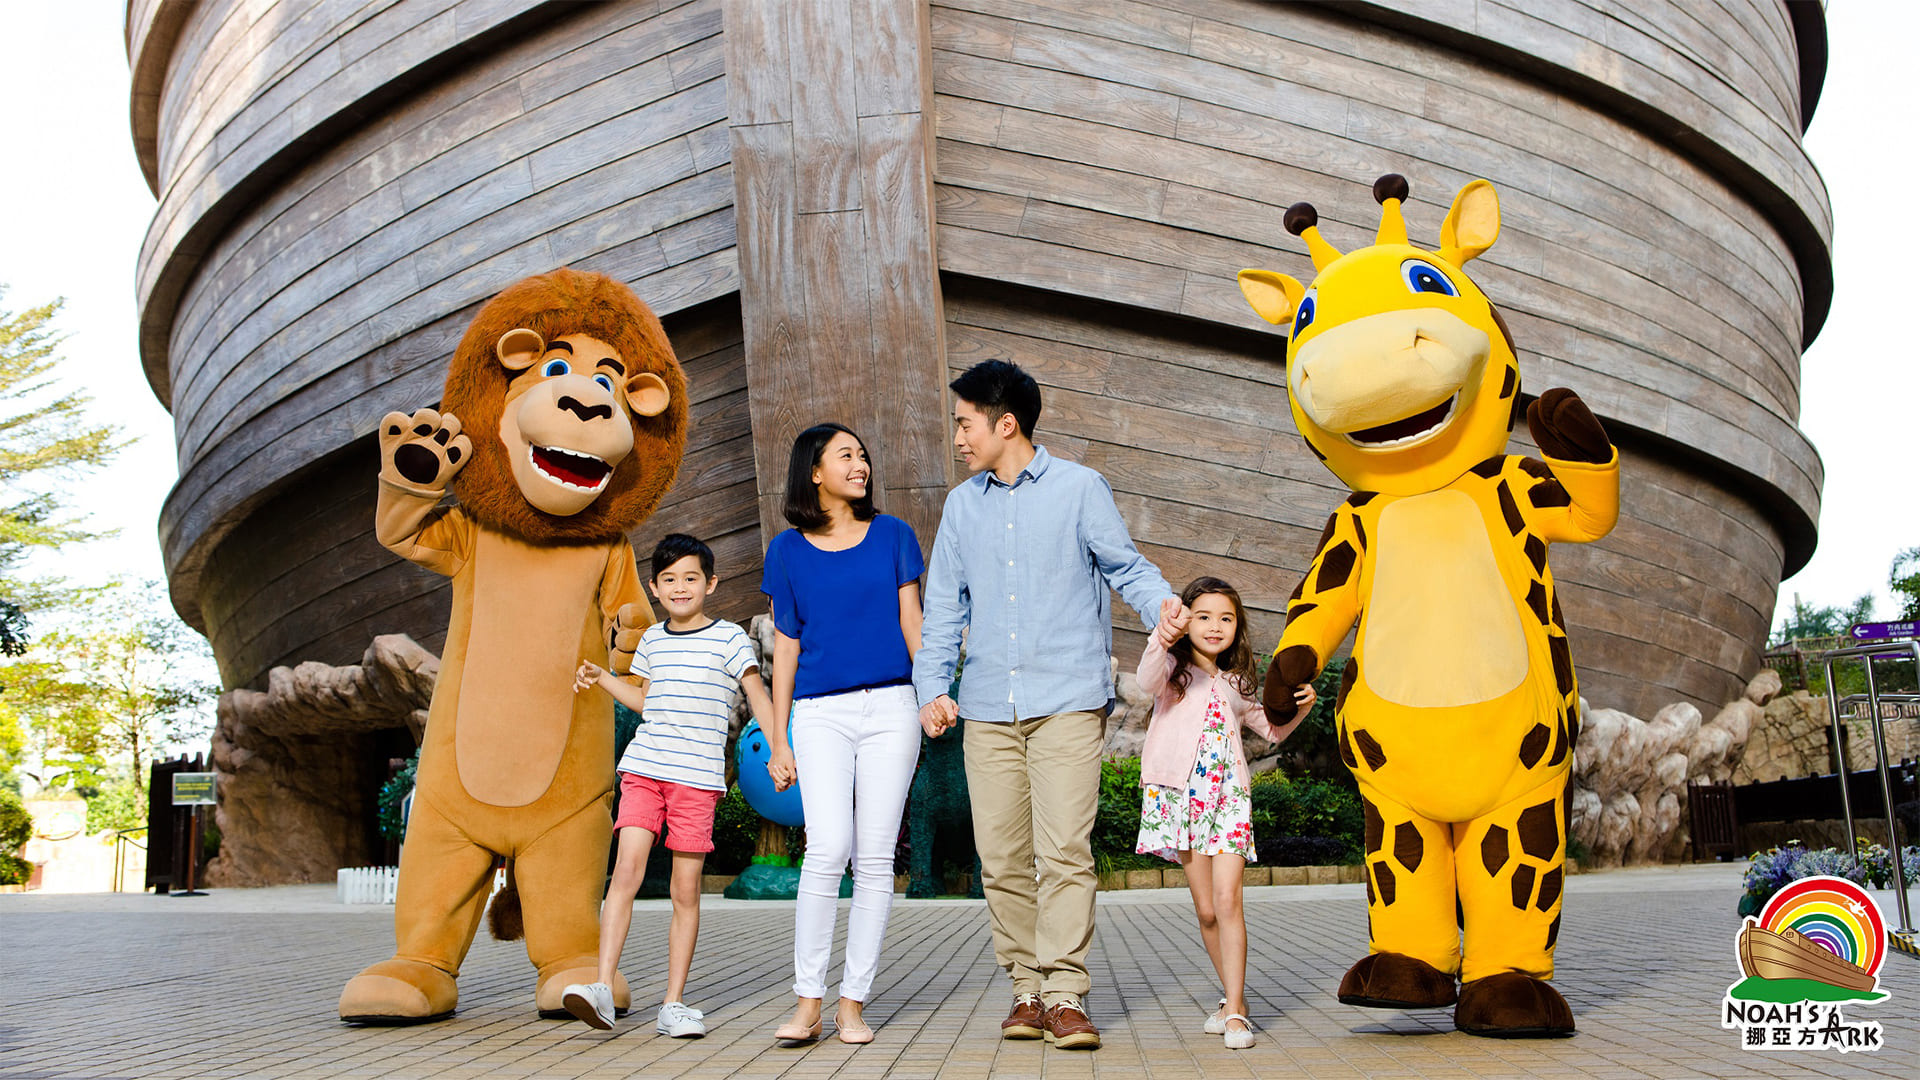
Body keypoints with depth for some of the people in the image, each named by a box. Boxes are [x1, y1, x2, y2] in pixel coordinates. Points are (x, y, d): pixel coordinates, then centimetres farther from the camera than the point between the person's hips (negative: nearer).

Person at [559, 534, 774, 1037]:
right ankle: (602, 988, -15)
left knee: (685, 890, 0)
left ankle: (673, 1004, 7)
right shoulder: (652, 640, 15)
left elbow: (759, 698, -1)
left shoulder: (729, 638, 2)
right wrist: (602, 678, 20)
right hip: (644, 768, 3)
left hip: (698, 775, -3)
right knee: (626, 869, -13)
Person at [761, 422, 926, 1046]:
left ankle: (853, 1004, 7)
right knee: (828, 849, -15)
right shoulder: (788, 551, 9)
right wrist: (777, 740, 6)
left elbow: (912, 625, 10)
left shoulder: (893, 536, 10)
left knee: (875, 858, -1)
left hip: (889, 709, 1)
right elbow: (786, 647, 9)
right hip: (820, 714, -1)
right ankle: (807, 1002, -5)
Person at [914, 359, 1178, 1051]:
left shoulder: (1080, 489, 5)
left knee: (1064, 851, -10)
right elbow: (945, 606, 17)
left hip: (1068, 702, -4)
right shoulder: (962, 506, 17)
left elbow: (1126, 567, 5)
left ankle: (1066, 996, -3)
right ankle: (1027, 988, 15)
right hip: (987, 709, 4)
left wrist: (1165, 609, -17)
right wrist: (933, 687, 6)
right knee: (1002, 857, 3)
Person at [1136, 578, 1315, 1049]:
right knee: (1205, 909, 3)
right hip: (1181, 797, -2)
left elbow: (1271, 729, 29)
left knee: (1228, 901, -11)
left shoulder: (1236, 685, 17)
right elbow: (1148, 680, -22)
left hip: (1229, 798, 2)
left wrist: (1300, 707, 7)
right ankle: (1235, 997, 21)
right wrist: (1164, 635, -42)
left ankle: (1235, 1012, -11)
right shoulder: (1173, 670, 3)